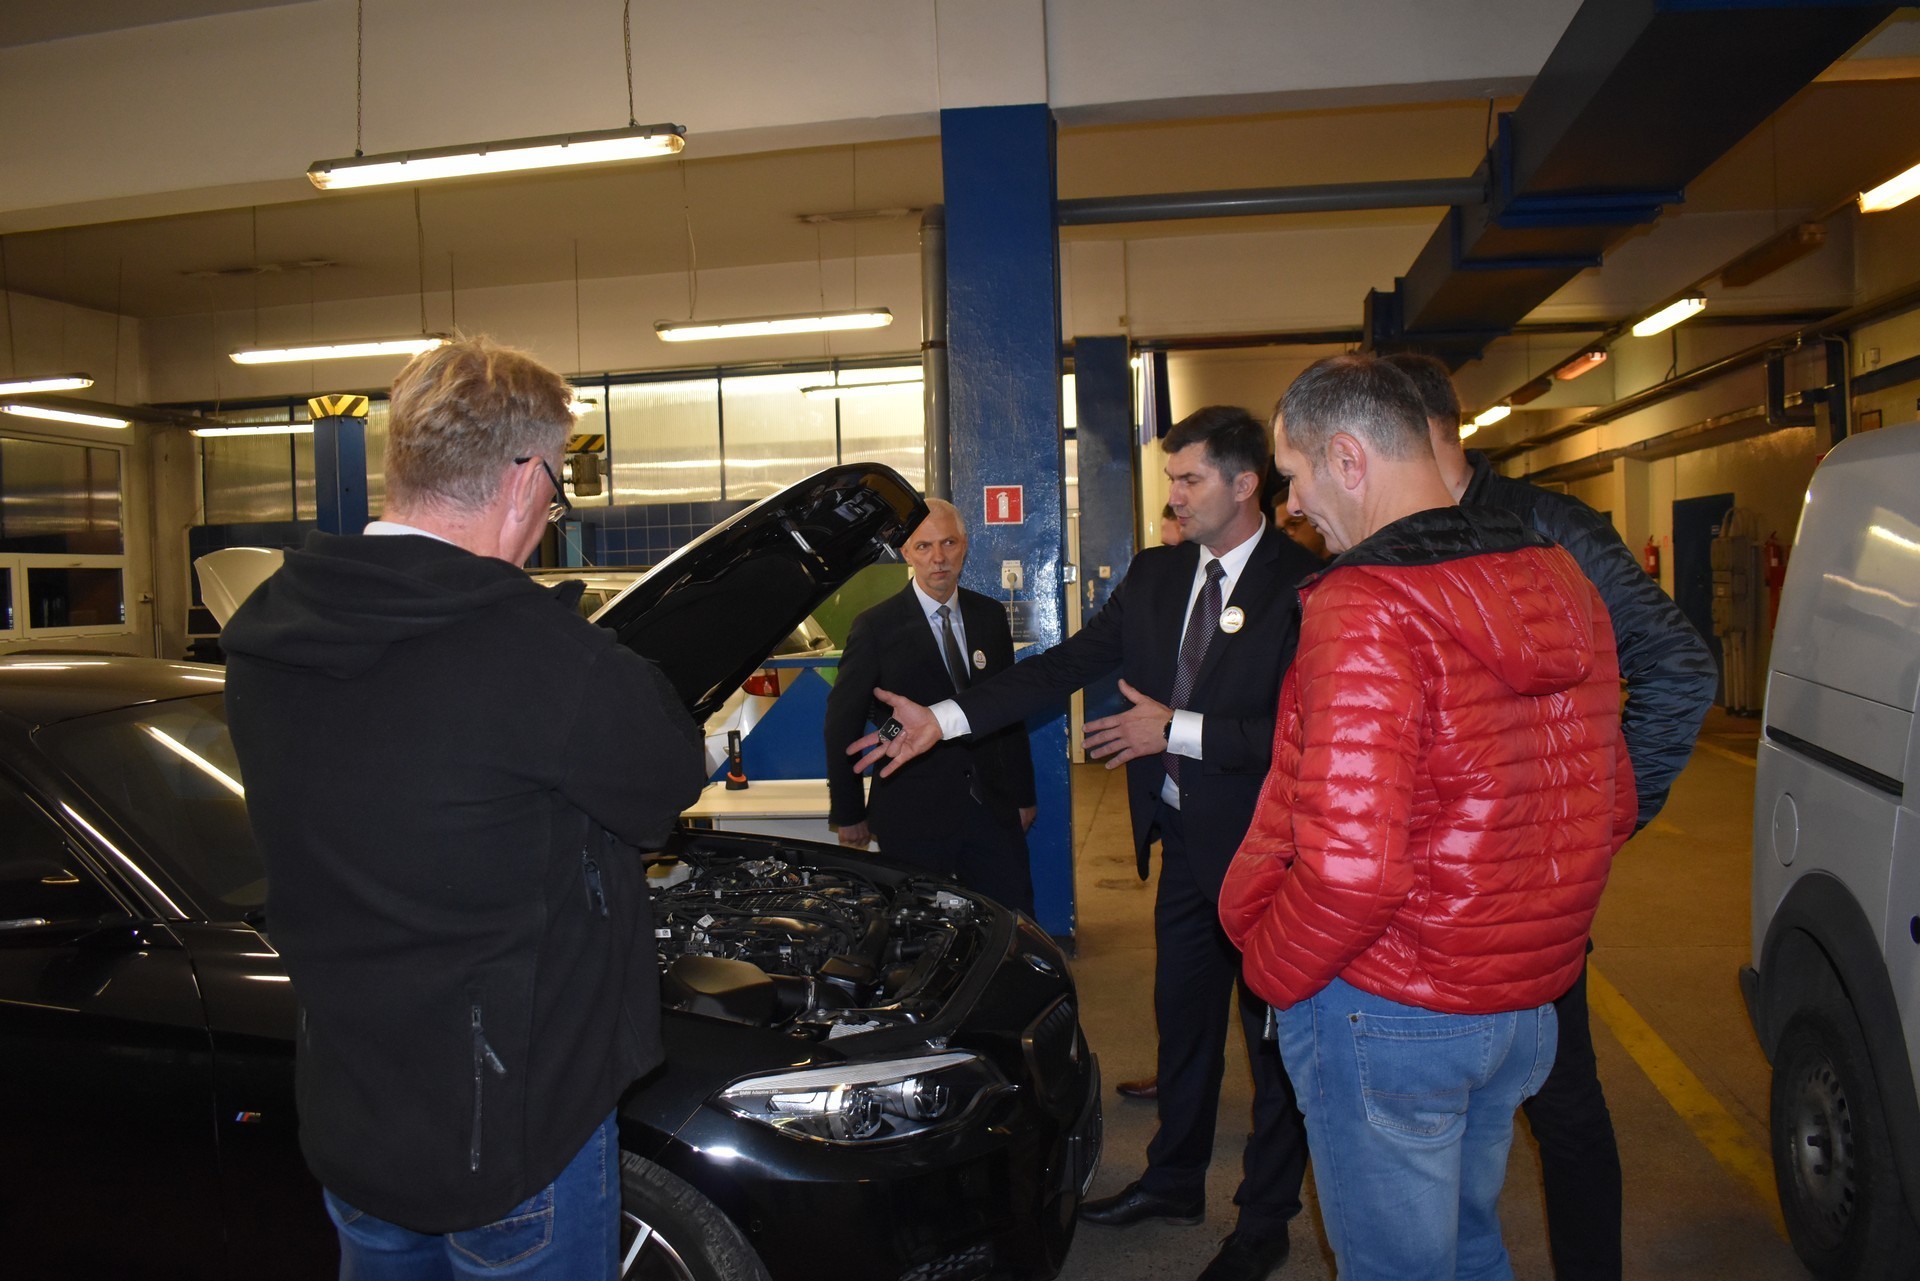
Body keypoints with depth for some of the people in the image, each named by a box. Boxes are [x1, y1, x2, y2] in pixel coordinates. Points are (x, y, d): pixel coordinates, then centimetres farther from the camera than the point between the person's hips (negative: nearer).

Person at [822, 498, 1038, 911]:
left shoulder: (990, 616, 9)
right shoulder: (876, 627, -5)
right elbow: (842, 725, -1)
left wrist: (1023, 795, 13)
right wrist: (848, 815, 0)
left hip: (993, 810, 4)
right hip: (913, 816, -4)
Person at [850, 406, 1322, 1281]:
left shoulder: (1303, 586, -16)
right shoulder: (1155, 575, 4)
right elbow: (1065, 665, 1)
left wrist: (1178, 730, -20)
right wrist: (944, 718, -7)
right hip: (1186, 844, 7)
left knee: (1274, 1034, 11)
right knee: (1182, 1019, 21)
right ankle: (1174, 1182, 42)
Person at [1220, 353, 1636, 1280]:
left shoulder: (1364, 612, -23)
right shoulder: (1560, 586, 3)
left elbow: (1351, 866, -31)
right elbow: (1609, 806, 10)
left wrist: (1272, 970, -13)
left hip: (1389, 1016, -8)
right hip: (1528, 1002, 8)